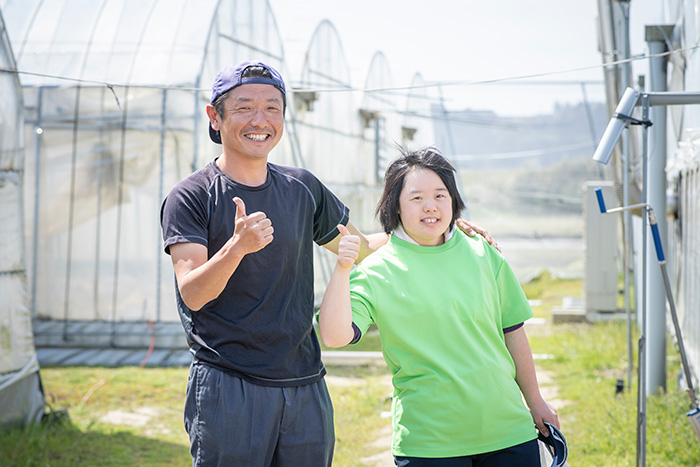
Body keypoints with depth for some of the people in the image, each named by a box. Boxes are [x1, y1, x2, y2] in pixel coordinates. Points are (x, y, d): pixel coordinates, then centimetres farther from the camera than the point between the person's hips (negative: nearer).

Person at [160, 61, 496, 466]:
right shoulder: (190, 198, -3)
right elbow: (192, 293, -14)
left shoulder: (303, 189, 11)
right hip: (227, 389, -4)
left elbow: (362, 248, 23)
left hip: (306, 387, 5)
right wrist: (237, 247, -33)